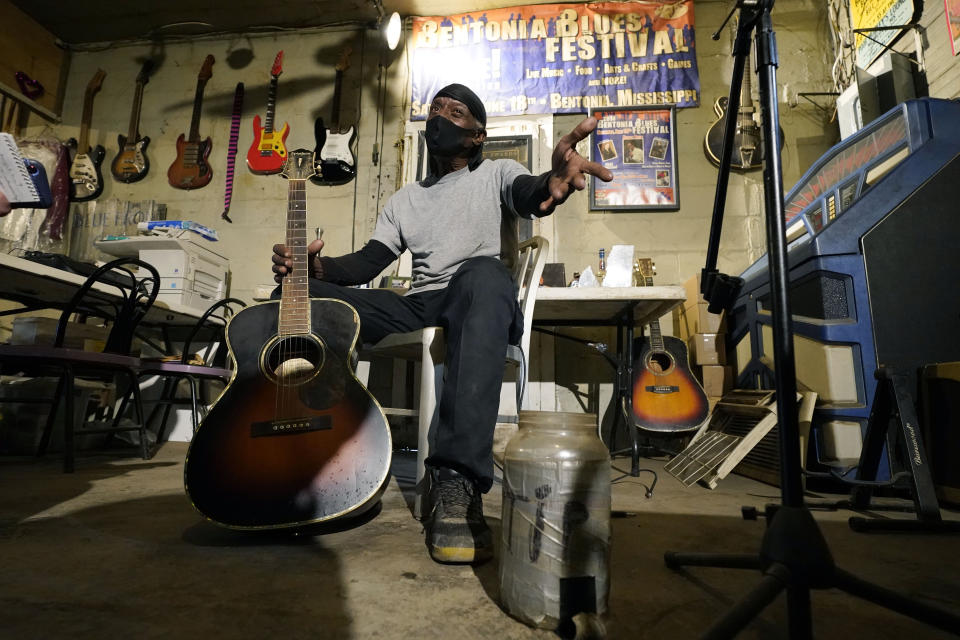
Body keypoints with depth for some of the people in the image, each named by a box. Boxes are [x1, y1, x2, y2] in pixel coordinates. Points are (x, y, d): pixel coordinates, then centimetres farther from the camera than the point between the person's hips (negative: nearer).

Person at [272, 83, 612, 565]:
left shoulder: (496, 174, 15)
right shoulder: (404, 199, 27)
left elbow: (529, 197, -10)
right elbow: (368, 262, 16)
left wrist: (552, 182, -37)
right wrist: (316, 266, -6)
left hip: (479, 304, -4)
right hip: (415, 309, 5)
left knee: (483, 274, -41)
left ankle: (456, 480, -46)